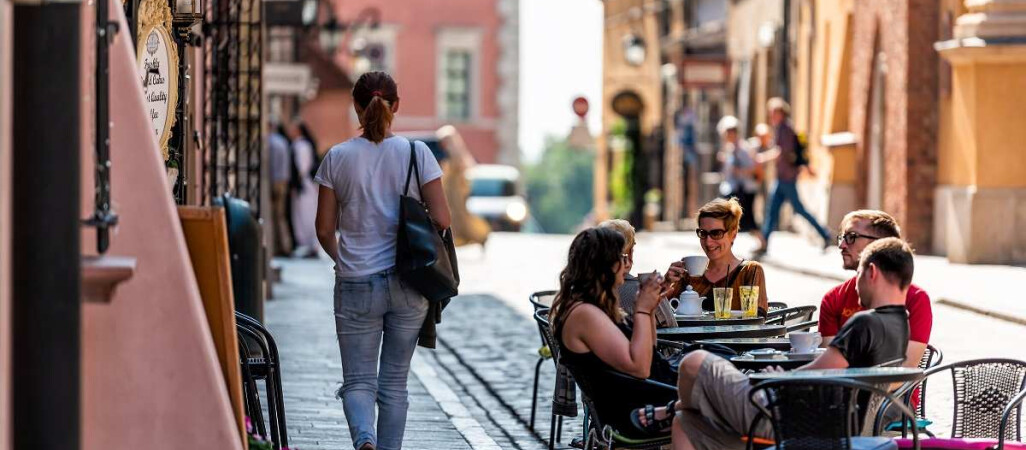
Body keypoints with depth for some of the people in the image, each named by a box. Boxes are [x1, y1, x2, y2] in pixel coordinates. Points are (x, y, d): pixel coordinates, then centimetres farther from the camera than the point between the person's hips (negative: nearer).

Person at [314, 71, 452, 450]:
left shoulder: (338, 157, -3)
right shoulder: (417, 153, -4)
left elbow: (325, 230, 1)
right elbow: (441, 220, -6)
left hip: (356, 286, -1)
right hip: (408, 285, 1)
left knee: (358, 380, 4)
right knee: (394, 382, 13)